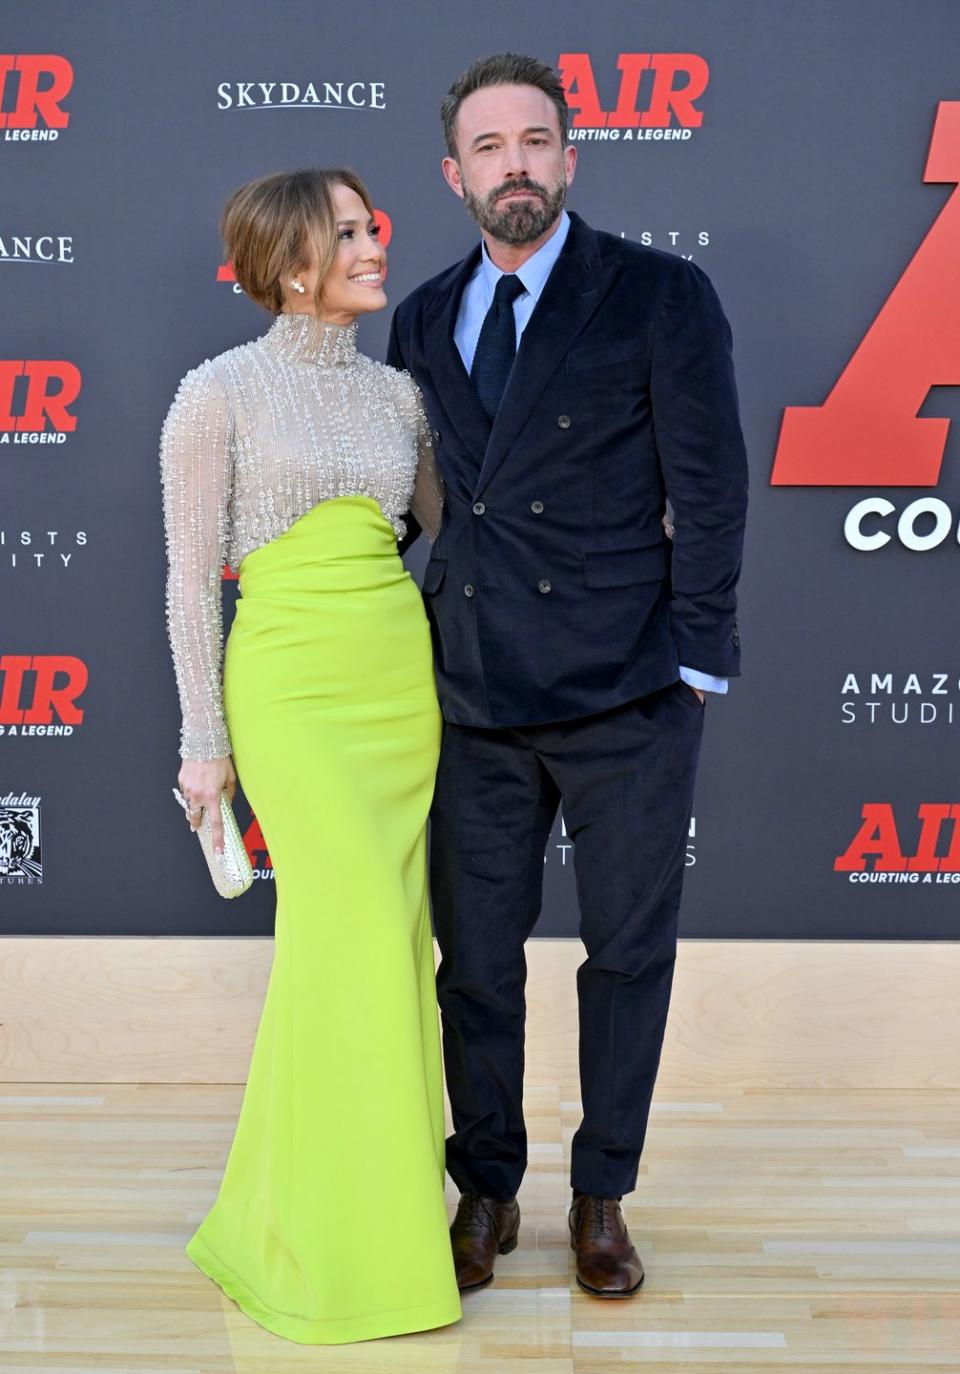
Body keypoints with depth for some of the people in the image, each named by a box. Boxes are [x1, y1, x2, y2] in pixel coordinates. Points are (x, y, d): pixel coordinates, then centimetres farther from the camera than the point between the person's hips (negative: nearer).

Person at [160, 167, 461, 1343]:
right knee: (354, 926, -12)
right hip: (292, 683, -5)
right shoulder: (219, 394, -3)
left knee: (388, 938, 6)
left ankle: (383, 1196, 22)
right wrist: (203, 739, -5)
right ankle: (336, 1244, 5)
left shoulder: (396, 394, 12)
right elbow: (191, 577, -3)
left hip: (403, 675, 6)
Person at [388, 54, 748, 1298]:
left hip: (627, 698, -3)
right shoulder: (424, 320, 10)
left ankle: (603, 1199, 28)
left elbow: (710, 494, -5)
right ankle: (487, 1191, 31)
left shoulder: (663, 296, -3)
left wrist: (693, 668, -9)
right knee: (475, 961, 11)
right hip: (475, 699, 4)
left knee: (630, 955, 9)